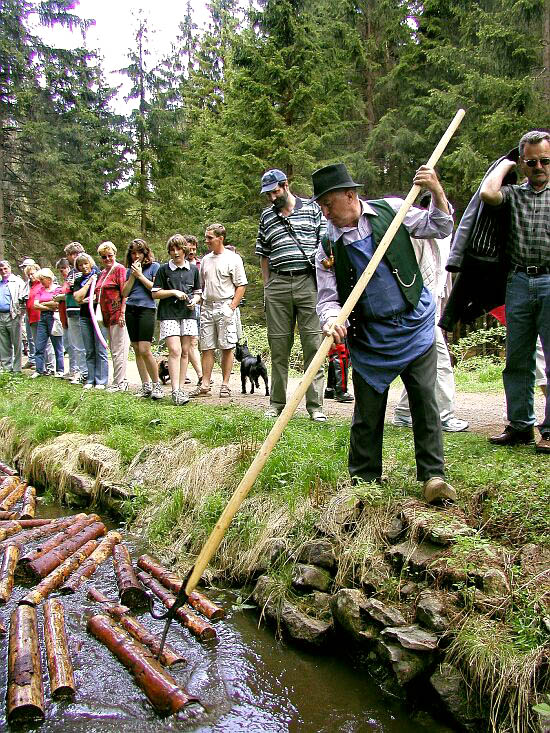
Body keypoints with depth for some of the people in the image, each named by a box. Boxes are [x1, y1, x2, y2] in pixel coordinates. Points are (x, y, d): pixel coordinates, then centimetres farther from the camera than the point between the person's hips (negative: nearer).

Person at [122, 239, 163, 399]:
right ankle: (146, 386, 11)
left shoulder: (154, 266, 3)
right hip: (131, 310, 6)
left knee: (144, 350, -15)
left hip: (147, 309, -6)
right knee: (137, 351, 5)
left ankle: (157, 384, -2)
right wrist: (133, 276, 0)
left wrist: (140, 275, -6)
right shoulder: (129, 270, 17)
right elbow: (124, 293, 10)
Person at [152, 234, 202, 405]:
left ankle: (181, 387, 11)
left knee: (185, 352, 4)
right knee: (175, 351, -13)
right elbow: (155, 293, 3)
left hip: (188, 314, 3)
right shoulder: (164, 269, 4)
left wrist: (194, 300, -4)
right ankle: (175, 390, -16)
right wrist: (174, 292, -9)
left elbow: (198, 293, 18)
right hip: (169, 315, -3)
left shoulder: (193, 269, 12)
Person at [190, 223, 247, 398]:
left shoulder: (233, 258, -2)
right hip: (207, 307, 5)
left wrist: (232, 306, -13)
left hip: (224, 307, -5)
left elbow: (241, 285, -5)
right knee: (206, 347, 4)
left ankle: (225, 384, 6)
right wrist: (199, 304, 11)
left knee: (227, 347, -1)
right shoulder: (205, 259, 16)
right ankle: (205, 385, 7)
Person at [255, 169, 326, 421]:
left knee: (313, 344, -5)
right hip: (278, 284, 3)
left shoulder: (312, 208, 9)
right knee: (278, 346, 4)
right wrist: (266, 287, 13)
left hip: (309, 280, -2)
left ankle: (315, 405, -1)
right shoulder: (266, 216, 17)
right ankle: (277, 403, 12)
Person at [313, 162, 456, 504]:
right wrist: (332, 319, -24)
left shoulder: (390, 210, 0)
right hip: (369, 335, 1)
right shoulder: (328, 247, 0)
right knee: (367, 411, 6)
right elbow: (328, 297, -2)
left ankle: (433, 474, 8)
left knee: (425, 400, -3)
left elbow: (439, 228, 9)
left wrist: (437, 193, -8)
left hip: (415, 324, -1)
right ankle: (364, 477, 22)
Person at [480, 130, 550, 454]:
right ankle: (521, 425, 16)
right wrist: (505, 164, 7)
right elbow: (488, 194, -9)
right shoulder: (514, 194, 12)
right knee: (517, 360, 6)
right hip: (519, 282, 2)